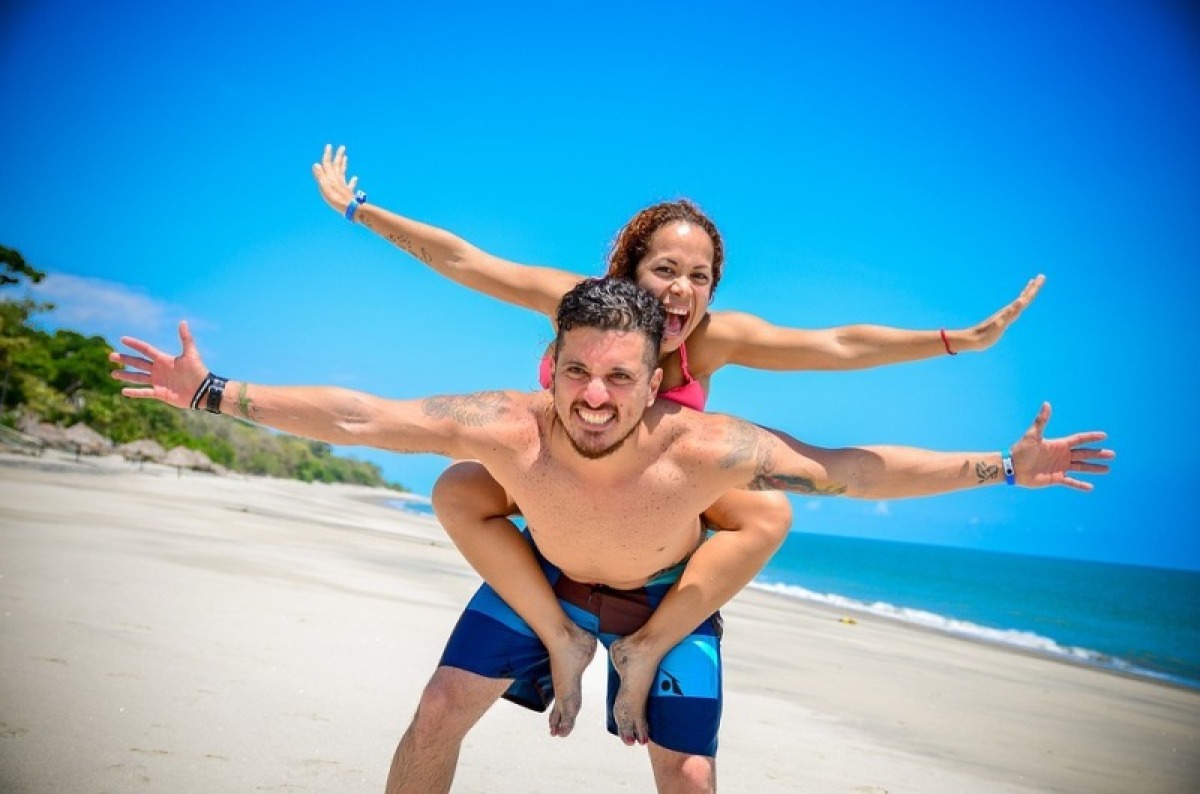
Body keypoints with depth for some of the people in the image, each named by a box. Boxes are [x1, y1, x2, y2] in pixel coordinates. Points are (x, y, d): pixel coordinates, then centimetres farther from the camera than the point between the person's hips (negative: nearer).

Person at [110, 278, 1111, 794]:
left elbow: (855, 470, -31)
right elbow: (355, 416, -32)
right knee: (439, 711, -2)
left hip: (669, 594, -1)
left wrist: (1004, 466, -29)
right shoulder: (510, 428, -38)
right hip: (543, 576, 1)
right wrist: (212, 393, -31)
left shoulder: (705, 447, -41)